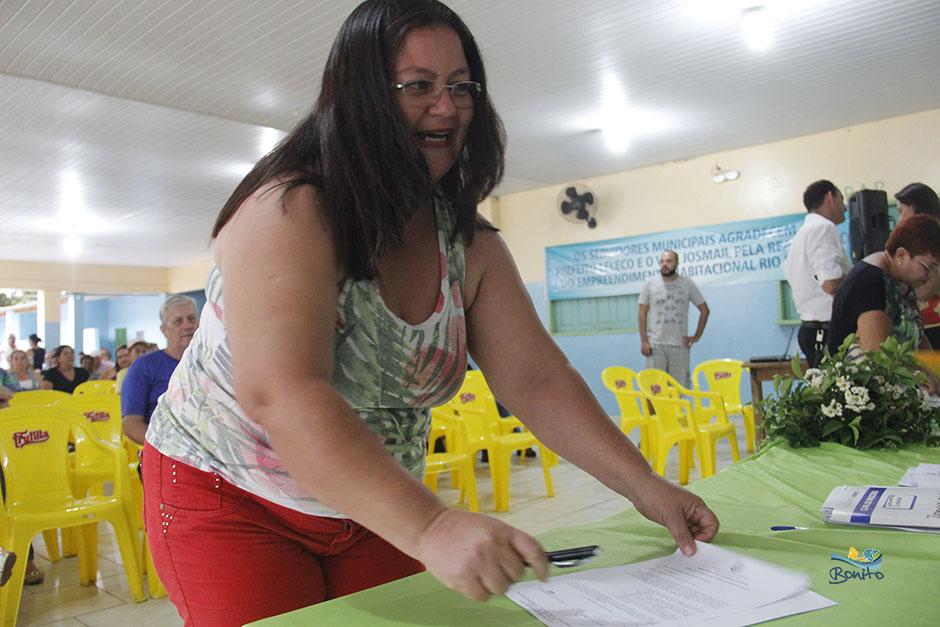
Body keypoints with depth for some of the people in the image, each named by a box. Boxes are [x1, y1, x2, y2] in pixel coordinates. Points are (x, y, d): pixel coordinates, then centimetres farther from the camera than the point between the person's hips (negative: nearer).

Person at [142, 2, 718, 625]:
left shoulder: (470, 246, -5)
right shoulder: (291, 211, -25)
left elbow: (538, 380, -8)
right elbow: (281, 395, -38)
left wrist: (644, 484, -18)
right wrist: (429, 527, -47)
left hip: (379, 512, 5)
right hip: (230, 499, -5)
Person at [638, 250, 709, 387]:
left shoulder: (688, 284, 6)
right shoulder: (650, 284, 5)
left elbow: (704, 310, 13)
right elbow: (643, 313, 5)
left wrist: (697, 336, 6)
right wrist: (644, 341, -3)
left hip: (680, 345, 1)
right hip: (655, 344, -1)